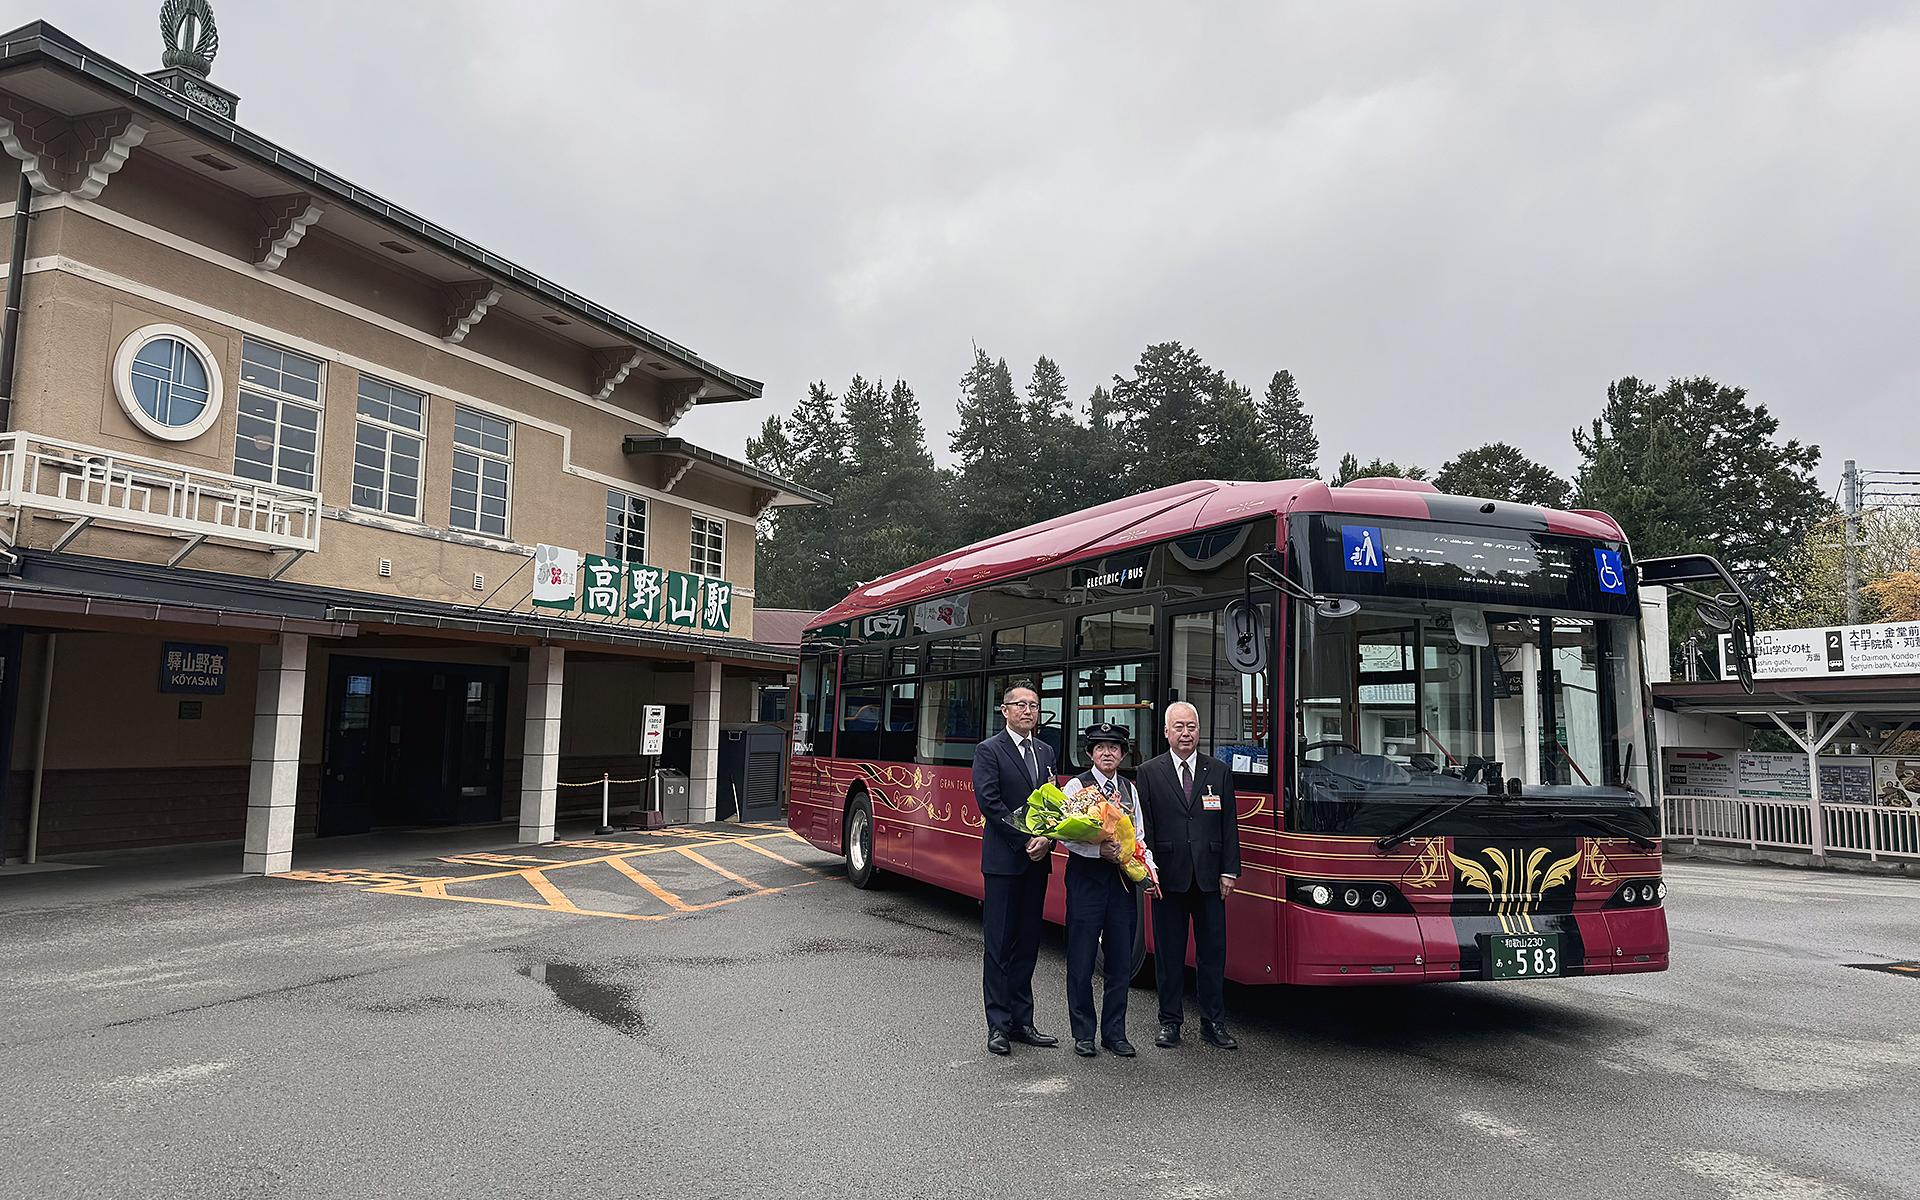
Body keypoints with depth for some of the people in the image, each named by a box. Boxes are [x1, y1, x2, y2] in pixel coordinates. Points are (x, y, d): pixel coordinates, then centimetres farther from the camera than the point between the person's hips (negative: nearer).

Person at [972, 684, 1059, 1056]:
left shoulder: (1045, 752, 14)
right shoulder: (989, 750, -4)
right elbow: (989, 802, -13)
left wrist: (1046, 839, -9)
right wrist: (1025, 841, -16)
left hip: (1037, 861, 6)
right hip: (1003, 861, -6)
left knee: (1027, 943, 11)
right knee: (1000, 944, 0)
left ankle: (1021, 1021, 19)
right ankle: (998, 1026, 7)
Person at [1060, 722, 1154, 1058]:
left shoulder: (1130, 789, 13)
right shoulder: (1077, 786, -2)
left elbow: (1139, 837, 15)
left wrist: (1148, 869, 0)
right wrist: (1099, 850, -23)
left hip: (1123, 880, 5)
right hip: (1086, 879, -4)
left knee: (1122, 961, 8)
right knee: (1081, 961, 1)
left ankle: (1114, 1033, 20)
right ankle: (1083, 1034, 14)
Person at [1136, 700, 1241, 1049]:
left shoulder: (1219, 772, 8)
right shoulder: (1149, 773, 3)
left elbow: (1229, 825, 8)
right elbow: (1144, 827, 1)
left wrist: (1229, 872, 2)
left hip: (1209, 877, 2)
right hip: (1168, 877, -1)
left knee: (1213, 950, 7)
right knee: (1169, 952, 6)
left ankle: (1213, 1022, 19)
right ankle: (1170, 1022, 18)